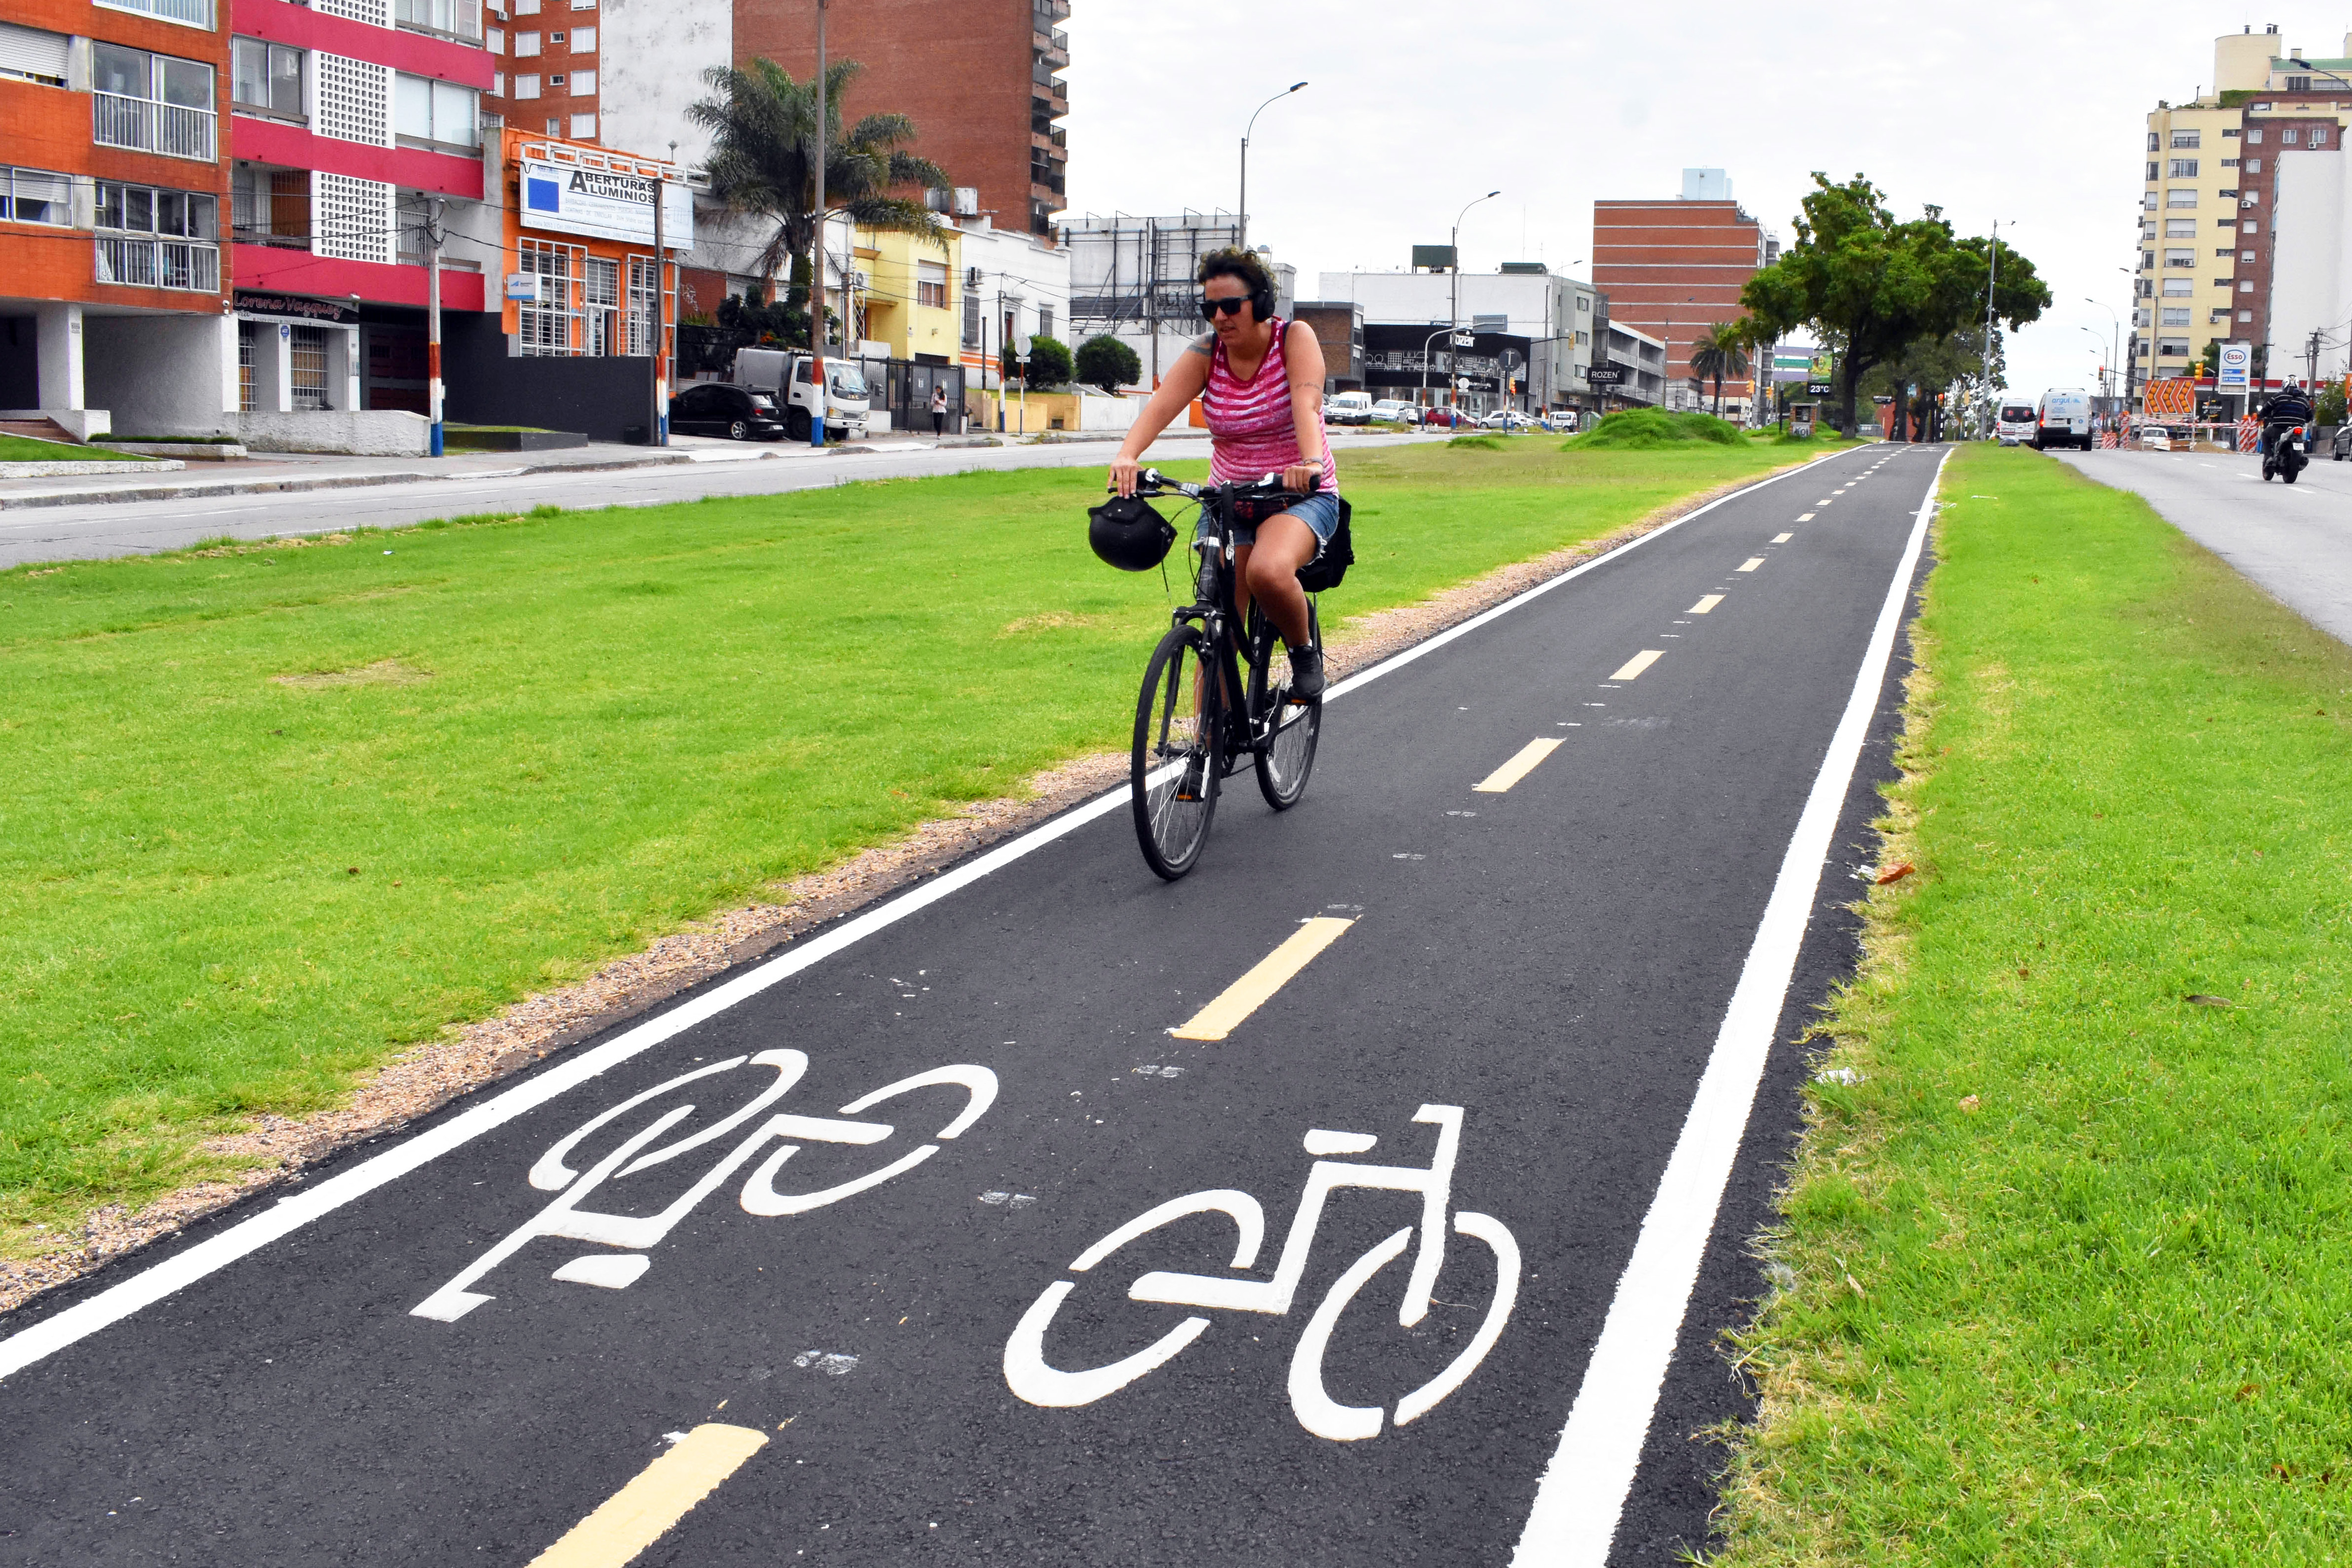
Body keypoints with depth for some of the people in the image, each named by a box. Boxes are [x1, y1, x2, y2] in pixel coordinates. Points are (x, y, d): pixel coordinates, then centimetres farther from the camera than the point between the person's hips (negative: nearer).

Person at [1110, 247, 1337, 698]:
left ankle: (1304, 652, -6)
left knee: (1268, 572, -34)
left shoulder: (1295, 339, -10)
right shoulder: (1205, 352, -4)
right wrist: (1126, 456, -40)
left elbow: (1306, 402, -28)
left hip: (1301, 496, -4)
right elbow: (1161, 405, -20)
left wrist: (1312, 462, -48)